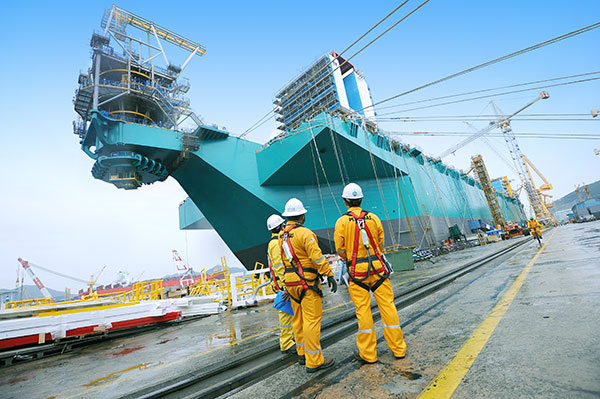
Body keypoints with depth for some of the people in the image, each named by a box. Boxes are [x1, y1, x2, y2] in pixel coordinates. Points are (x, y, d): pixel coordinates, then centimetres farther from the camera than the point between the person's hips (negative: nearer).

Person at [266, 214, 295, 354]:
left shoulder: (277, 241, 16)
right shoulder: (276, 243, -18)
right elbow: (279, 267, -23)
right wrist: (286, 287, -24)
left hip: (285, 284, 10)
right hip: (283, 284, -10)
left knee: (286, 312, 19)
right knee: (286, 313, -3)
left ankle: (287, 338, 32)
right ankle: (286, 345, 7)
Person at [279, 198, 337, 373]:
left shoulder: (281, 235, 9)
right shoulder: (304, 233, -15)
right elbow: (317, 256, -21)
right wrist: (329, 275, -15)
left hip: (291, 282, 8)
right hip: (307, 281, -8)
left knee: (298, 318, 17)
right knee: (312, 319, 0)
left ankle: (302, 353, 32)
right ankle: (314, 361, 9)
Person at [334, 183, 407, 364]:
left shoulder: (342, 221, -8)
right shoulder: (373, 218, 1)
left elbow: (340, 250, -5)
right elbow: (381, 243, 7)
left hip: (357, 271, -2)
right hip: (377, 267, 3)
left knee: (363, 310, 6)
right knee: (387, 305, 12)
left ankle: (368, 353, 20)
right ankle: (398, 348, 25)